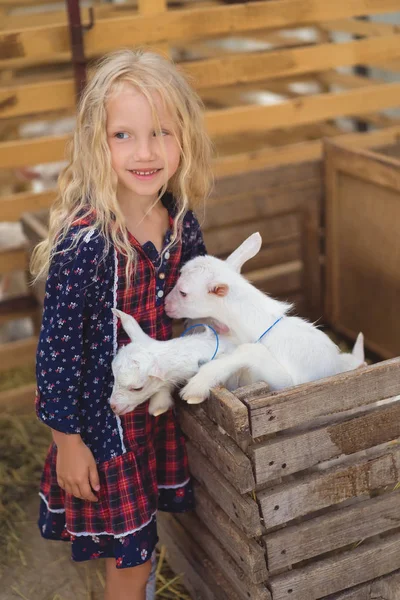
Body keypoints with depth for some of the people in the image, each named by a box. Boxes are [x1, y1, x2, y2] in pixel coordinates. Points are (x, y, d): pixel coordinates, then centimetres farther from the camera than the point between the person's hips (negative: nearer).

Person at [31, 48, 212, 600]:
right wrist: (66, 440, -14)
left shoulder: (182, 223, -8)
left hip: (159, 407, 6)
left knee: (135, 547, 24)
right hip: (101, 417, -5)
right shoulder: (83, 241, -27)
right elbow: (57, 345, -19)